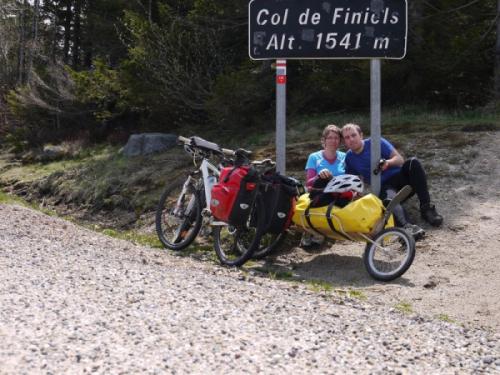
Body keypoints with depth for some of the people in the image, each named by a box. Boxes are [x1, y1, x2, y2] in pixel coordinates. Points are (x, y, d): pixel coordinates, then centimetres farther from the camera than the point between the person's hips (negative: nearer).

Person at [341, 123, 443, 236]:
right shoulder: (349, 157, 9)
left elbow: (400, 159, -3)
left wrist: (388, 162, -26)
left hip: (399, 176, 1)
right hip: (384, 187, -1)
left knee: (413, 162, -30)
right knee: (389, 195, -38)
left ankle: (426, 208, -35)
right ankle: (405, 225, -65)